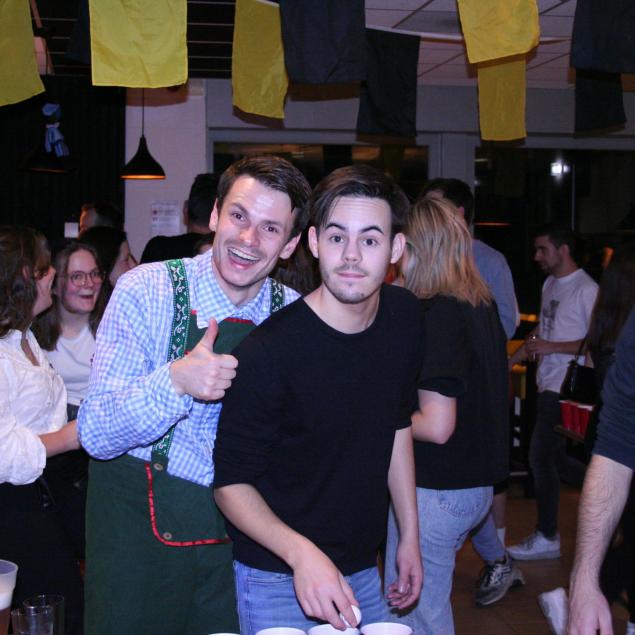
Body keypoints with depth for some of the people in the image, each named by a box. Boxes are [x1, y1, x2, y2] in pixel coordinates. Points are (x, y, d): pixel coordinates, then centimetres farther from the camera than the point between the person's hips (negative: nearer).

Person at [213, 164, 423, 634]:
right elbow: (231, 481, -17)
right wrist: (301, 554, -31)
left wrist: (410, 534, 12)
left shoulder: (404, 318, -4)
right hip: (278, 582, -6)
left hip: (363, 572, 6)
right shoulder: (268, 352, -23)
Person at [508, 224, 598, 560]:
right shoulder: (550, 283, 13)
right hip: (548, 385, 9)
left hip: (566, 390, -9)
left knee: (540, 456, -4)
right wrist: (514, 357, 15)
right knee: (554, 457, 11)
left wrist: (550, 347, -20)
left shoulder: (586, 289, -14)